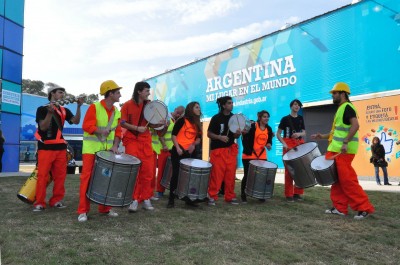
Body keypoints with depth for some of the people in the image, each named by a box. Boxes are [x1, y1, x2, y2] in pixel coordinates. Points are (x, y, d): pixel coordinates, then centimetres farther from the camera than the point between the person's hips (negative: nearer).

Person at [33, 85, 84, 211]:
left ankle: (56, 200, 15)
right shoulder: (42, 109, -1)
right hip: (46, 147, -5)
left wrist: (79, 107, -14)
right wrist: (50, 113, -23)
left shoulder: (64, 110, 12)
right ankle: (39, 202, 2)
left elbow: (76, 121, -3)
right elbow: (43, 127, -12)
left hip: (60, 147, 5)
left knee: (60, 175, 6)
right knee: (43, 175, -5)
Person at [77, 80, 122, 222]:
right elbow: (86, 125, -14)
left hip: (107, 149, 6)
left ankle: (105, 208, 20)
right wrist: (100, 131, -29)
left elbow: (118, 131, 9)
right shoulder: (94, 107, -8)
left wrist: (115, 146, -6)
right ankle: (83, 210, 0)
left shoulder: (117, 112, 10)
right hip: (92, 148, -6)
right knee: (87, 177, -6)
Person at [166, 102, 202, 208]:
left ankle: (188, 198, 18)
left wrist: (194, 144, -6)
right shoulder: (182, 120, -5)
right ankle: (171, 199, 3)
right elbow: (174, 135, -8)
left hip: (191, 152, 6)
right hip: (178, 151, -6)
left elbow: (199, 138, 15)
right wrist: (177, 148, -18)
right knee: (176, 174, -5)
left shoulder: (197, 124, 14)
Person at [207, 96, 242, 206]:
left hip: (231, 150, 5)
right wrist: (220, 137, -20)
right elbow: (209, 134, -5)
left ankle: (230, 196, 18)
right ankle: (212, 196, 7)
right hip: (218, 150, -5)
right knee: (216, 175, -4)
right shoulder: (216, 118, -7)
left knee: (230, 175, 7)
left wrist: (238, 134, -8)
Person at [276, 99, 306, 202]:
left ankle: (297, 193, 14)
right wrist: (283, 143, -15)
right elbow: (278, 134, -1)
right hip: (288, 146, -4)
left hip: (300, 145, 4)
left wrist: (299, 134, -10)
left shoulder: (301, 118, 14)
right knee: (289, 170, -4)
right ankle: (289, 195, 1)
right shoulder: (285, 119, 1)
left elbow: (304, 133, 13)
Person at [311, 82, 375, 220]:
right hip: (337, 150, 10)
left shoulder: (347, 107, -9)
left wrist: (345, 143, -28)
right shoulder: (341, 109, 22)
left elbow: (355, 125, -23)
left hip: (343, 151, -10)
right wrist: (323, 136, 21)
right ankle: (340, 208, 16)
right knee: (337, 179, 10)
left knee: (346, 179, -10)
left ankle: (364, 208, -3)